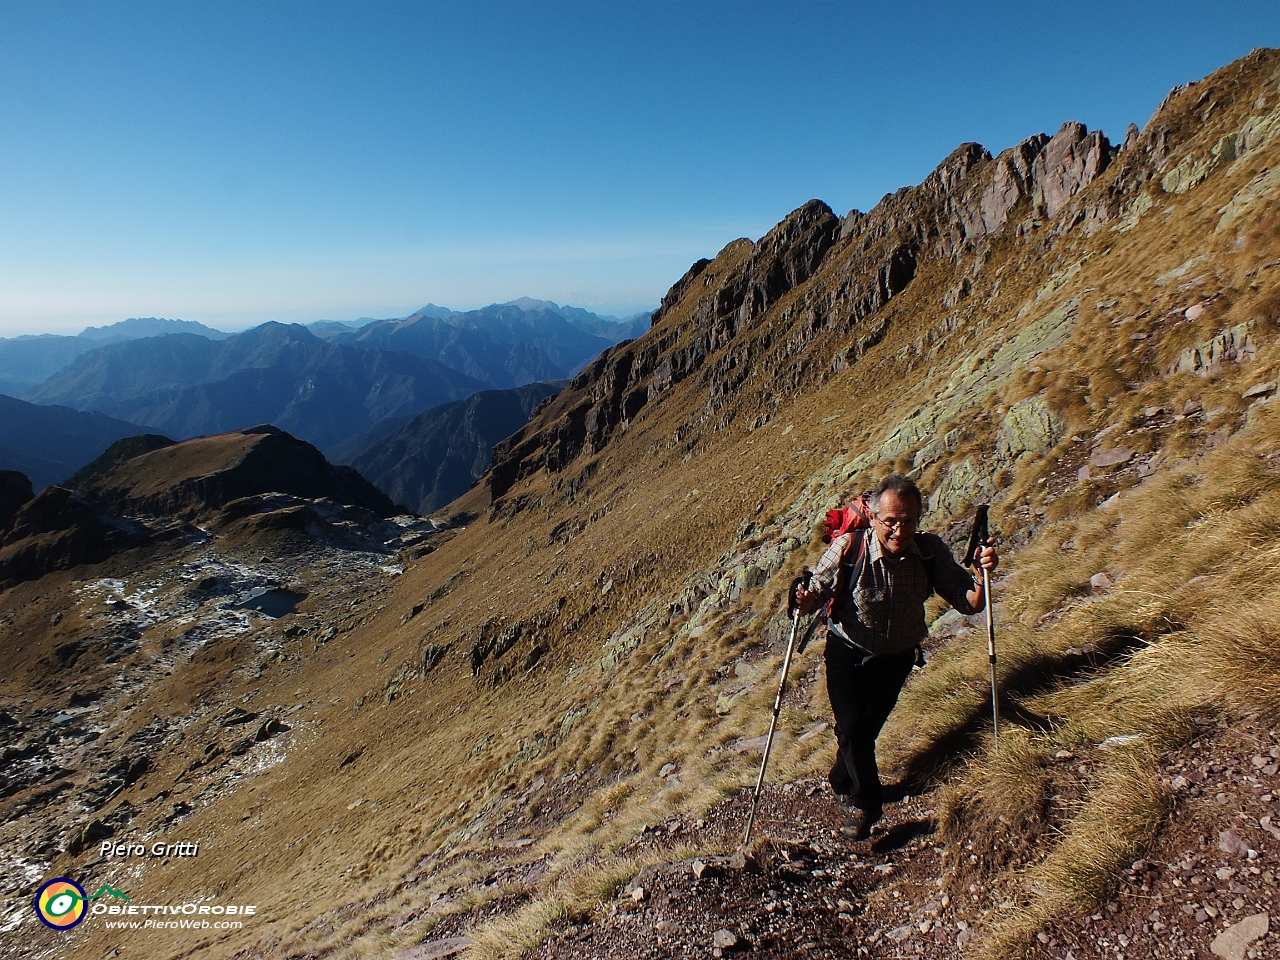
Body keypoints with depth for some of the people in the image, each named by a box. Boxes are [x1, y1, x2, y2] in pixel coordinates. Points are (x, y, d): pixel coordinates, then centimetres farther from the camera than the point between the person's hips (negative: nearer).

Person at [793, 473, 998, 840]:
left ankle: (843, 783, 46)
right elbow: (817, 592, -21)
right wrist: (806, 601, -44)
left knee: (868, 726, 18)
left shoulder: (931, 551, -22)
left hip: (897, 657, 3)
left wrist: (982, 573, -39)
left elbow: (970, 603, -20)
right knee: (852, 728, -12)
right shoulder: (848, 548, -29)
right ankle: (866, 801, 14)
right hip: (848, 652, -3)